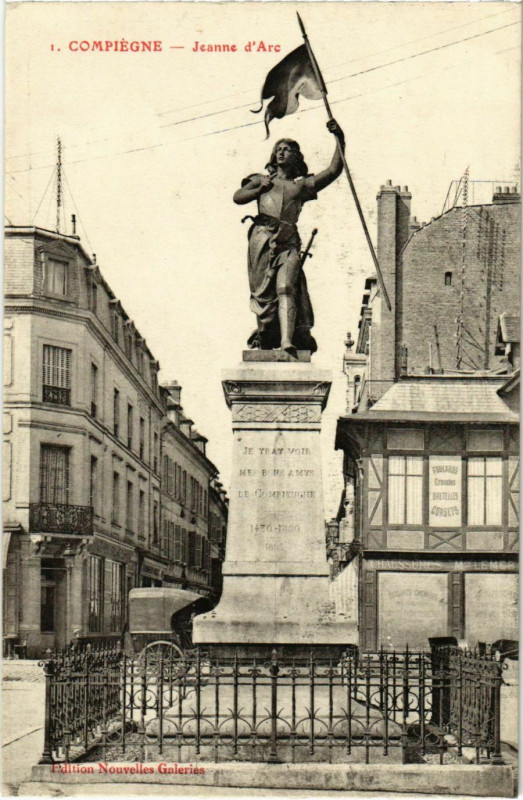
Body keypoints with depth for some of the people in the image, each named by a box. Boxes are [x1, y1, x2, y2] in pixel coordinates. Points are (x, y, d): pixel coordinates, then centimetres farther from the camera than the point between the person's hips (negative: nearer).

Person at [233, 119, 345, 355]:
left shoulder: (303, 185, 24)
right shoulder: (262, 180, 28)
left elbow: (334, 170, 16)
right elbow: (238, 197, 18)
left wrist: (340, 140, 7)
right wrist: (260, 189, 4)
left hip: (288, 240, -1)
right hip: (262, 237, 1)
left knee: (286, 288, -18)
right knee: (263, 290, -5)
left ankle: (287, 340, -30)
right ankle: (265, 332, 11)